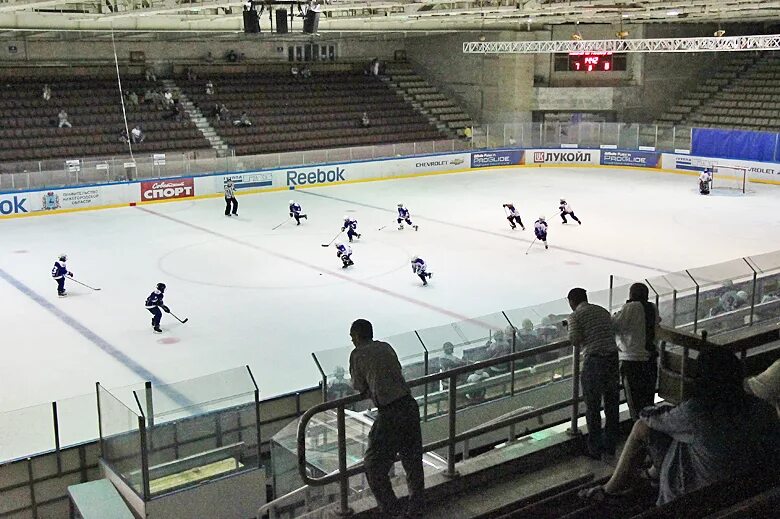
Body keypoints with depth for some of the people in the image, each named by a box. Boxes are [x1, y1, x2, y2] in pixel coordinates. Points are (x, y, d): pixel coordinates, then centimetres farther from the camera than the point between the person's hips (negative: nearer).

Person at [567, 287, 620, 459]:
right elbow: (612, 332, 19)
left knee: (592, 408, 6)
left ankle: (595, 450, 13)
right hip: (612, 357, 6)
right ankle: (610, 446, 27)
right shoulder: (603, 311, 16)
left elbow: (575, 340, -13)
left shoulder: (575, 316, -2)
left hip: (593, 361, -6)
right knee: (612, 405, 16)